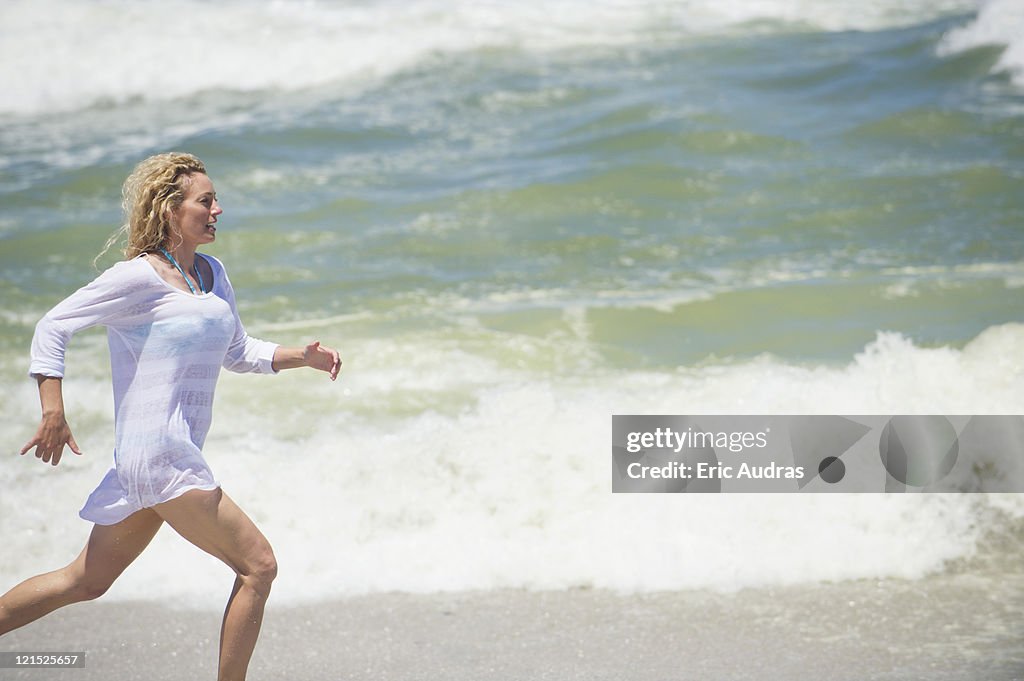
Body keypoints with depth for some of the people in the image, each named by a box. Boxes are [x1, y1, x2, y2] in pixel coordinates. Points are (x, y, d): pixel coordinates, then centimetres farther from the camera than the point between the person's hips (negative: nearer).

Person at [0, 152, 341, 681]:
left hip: (177, 454, 9)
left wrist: (303, 356, 7)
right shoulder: (139, 276, -11)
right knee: (258, 565, -7)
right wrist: (53, 413, -13)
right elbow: (53, 327, -7)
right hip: (158, 454, -9)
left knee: (86, 582, 15)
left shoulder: (211, 273, 13)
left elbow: (238, 353, 23)